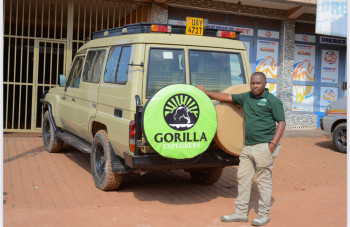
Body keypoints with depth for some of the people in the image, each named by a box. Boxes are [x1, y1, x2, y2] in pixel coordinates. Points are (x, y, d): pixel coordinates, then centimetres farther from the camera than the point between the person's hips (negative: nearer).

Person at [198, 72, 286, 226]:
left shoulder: (272, 100, -5)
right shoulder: (246, 97, 13)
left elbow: (281, 123, -7)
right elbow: (227, 98, 20)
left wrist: (273, 144, -15)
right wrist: (207, 93, 21)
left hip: (264, 146, -7)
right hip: (248, 146, 7)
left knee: (264, 180, -1)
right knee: (243, 178, 9)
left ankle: (264, 214, 12)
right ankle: (241, 213, 18)